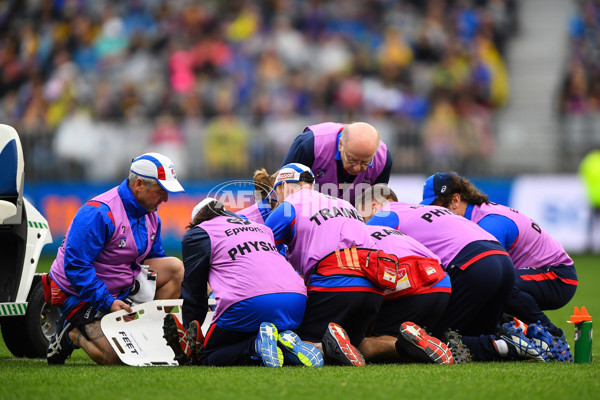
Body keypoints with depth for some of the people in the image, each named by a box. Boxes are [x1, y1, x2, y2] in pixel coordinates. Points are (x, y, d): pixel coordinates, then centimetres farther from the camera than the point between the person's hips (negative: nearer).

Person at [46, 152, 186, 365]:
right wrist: (108, 302, -31)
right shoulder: (99, 214, -24)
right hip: (81, 294, -8)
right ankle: (72, 332, 5)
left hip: (122, 288, 8)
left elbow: (154, 257, 16)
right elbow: (75, 266, -27)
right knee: (113, 357, -23)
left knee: (175, 267, -7)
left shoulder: (150, 215, 4)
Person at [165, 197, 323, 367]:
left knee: (208, 358, 9)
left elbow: (193, 291, 17)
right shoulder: (260, 228, 33)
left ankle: (258, 346, -19)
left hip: (250, 303, -6)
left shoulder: (198, 234, 16)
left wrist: (190, 336, 27)